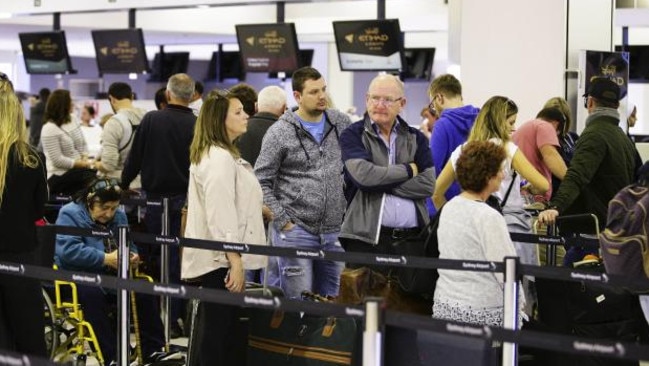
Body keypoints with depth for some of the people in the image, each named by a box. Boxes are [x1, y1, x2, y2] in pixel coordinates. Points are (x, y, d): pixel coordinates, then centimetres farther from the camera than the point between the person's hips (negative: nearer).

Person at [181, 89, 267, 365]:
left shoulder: (220, 154, 18)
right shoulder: (220, 158, -16)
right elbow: (221, 214, -22)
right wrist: (235, 261, -23)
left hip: (216, 258, 10)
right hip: (222, 258, -10)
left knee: (212, 326, 14)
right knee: (218, 331, -6)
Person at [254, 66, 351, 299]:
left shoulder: (341, 123, 7)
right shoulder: (280, 133, -5)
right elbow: (262, 182, -3)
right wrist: (282, 221, -8)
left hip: (335, 231, 4)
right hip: (296, 230, -4)